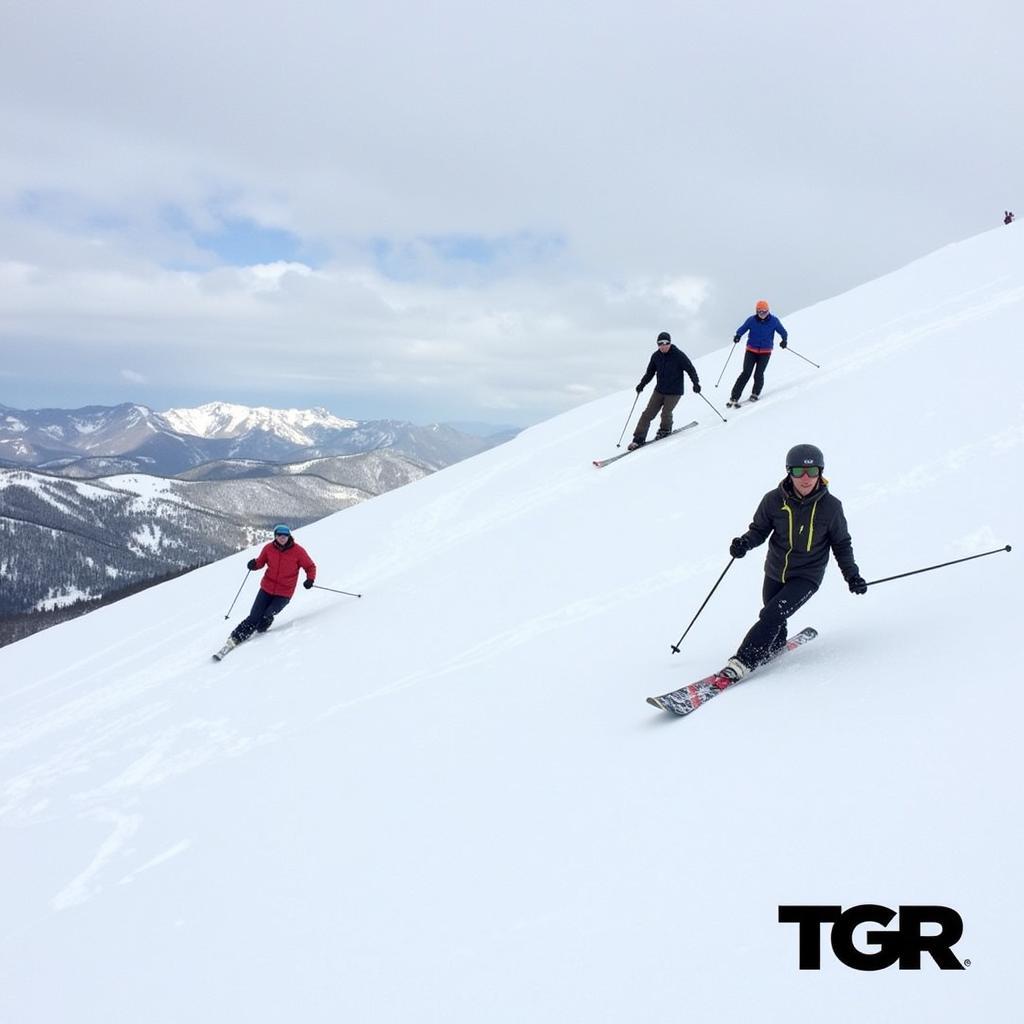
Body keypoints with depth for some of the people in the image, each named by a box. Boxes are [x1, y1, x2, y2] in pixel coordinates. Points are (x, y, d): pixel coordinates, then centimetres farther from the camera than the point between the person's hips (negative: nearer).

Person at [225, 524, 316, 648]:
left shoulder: (297, 551, -9)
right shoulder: (269, 548, -3)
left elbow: (310, 567, -1)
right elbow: (260, 562, 13)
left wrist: (310, 579, -19)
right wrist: (253, 564, -10)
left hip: (284, 594, -2)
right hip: (267, 589, 2)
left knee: (267, 616, -16)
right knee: (254, 617, -6)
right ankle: (235, 637, 5)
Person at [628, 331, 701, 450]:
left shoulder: (678, 355, -11)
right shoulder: (656, 356, 2)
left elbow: (690, 369, -8)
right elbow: (650, 372, 12)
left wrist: (696, 383, -18)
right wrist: (642, 384, -1)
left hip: (674, 392, -4)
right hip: (659, 390, 4)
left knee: (666, 412, -16)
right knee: (648, 413, -4)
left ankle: (665, 429, 17)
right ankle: (639, 438, 0)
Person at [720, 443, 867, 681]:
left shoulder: (830, 506, -15)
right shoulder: (774, 500, -14)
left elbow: (842, 545, 0)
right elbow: (759, 530, 0)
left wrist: (852, 575, -8)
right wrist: (745, 542, -22)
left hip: (807, 577, -3)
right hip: (775, 572, 3)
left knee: (771, 616, -21)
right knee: (774, 623, 22)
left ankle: (743, 661, -17)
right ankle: (776, 647, 51)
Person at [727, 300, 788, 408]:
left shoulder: (774, 321, -3)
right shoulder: (751, 320, -4)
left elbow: (782, 332, 5)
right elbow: (742, 329, -2)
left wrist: (784, 340, -15)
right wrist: (738, 336, -25)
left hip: (765, 352, 0)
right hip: (751, 350, 0)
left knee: (758, 374, -10)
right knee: (746, 373, -11)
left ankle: (755, 394, 18)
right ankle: (734, 398, -10)